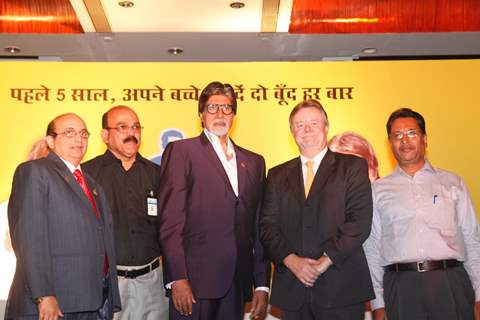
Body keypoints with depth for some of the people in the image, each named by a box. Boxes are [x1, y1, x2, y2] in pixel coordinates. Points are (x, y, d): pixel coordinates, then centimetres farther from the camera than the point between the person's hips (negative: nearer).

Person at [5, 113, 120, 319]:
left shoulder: (93, 185, 20)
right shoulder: (33, 171, -2)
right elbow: (29, 239, -13)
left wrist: (111, 303, 13)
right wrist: (44, 296, -20)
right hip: (52, 303, -6)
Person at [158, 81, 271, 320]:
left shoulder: (254, 162, 15)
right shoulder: (181, 151, 1)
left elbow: (258, 228, 13)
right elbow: (170, 220, -7)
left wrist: (262, 285, 9)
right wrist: (177, 279, -14)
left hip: (237, 283, 4)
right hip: (194, 281, -4)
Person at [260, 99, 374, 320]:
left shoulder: (353, 166, 4)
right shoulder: (277, 175, 13)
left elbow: (360, 221, -6)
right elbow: (267, 227, 6)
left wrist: (325, 261, -13)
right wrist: (291, 260, -10)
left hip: (340, 287, -2)